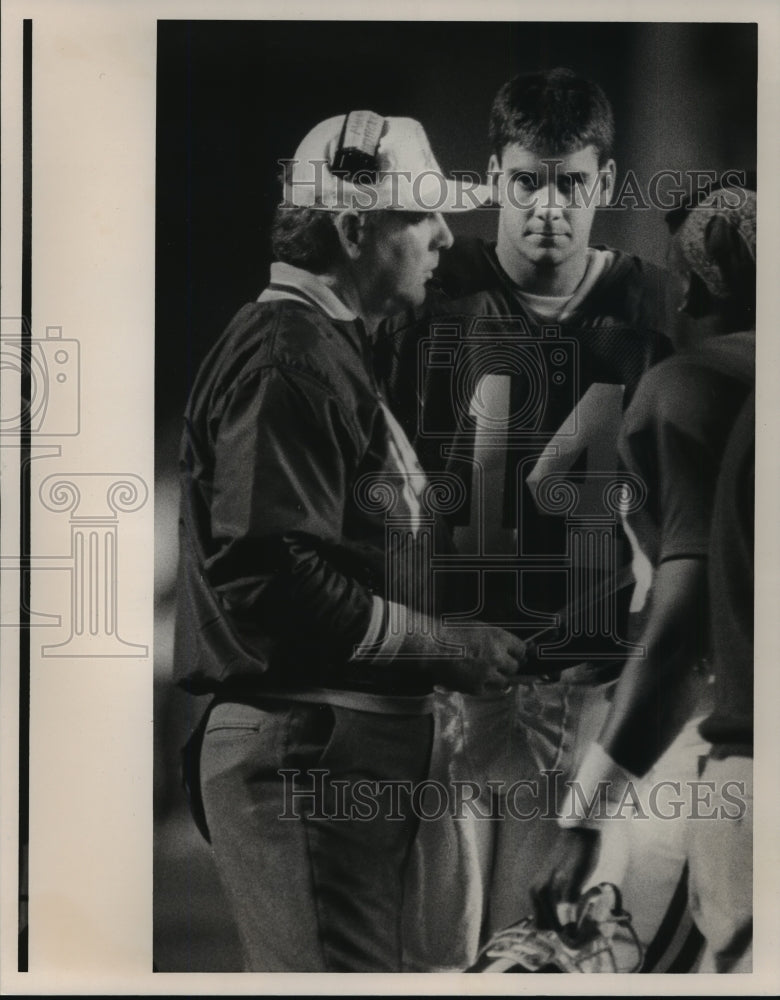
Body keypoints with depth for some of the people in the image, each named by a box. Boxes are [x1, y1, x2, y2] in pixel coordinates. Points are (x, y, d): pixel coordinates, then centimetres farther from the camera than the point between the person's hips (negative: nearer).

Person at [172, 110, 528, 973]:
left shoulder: (330, 350, 22)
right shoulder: (286, 358, -13)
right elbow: (273, 580, -23)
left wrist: (445, 650, 13)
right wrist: (448, 649, -14)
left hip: (347, 743, 11)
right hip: (301, 750, -11)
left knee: (367, 958, 16)